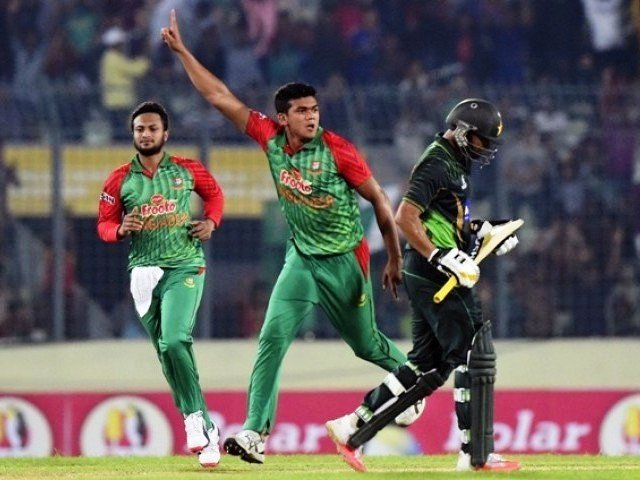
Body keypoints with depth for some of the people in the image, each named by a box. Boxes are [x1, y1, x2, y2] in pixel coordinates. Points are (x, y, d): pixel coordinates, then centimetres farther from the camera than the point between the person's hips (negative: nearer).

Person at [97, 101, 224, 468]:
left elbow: (215, 193, 19)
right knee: (168, 353, 4)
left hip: (184, 268, -3)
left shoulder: (188, 171, 3)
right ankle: (206, 429, 13)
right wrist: (121, 229, -13)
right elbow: (104, 224, 9)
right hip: (144, 270, 3)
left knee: (173, 342, -22)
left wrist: (211, 221, 1)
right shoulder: (120, 180, 4)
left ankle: (195, 419, -11)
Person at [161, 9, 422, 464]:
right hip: (301, 260, 3)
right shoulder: (271, 138, -6)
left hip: (345, 260, -3)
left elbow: (380, 201, -9)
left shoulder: (337, 150, -17)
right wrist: (182, 51, -3)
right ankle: (255, 433, -16)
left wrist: (395, 260, -6)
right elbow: (222, 98, -2)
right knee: (272, 339, -12)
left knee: (367, 345, 12)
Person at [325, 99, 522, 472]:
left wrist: (481, 231, 15)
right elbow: (405, 217, -21)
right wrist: (440, 256, -26)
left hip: (432, 275, 11)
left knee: (427, 366, 11)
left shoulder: (456, 164, 19)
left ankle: (351, 428, 13)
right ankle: (476, 454, -7)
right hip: (434, 275, -11)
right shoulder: (437, 164, -13)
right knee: (474, 352, -9)